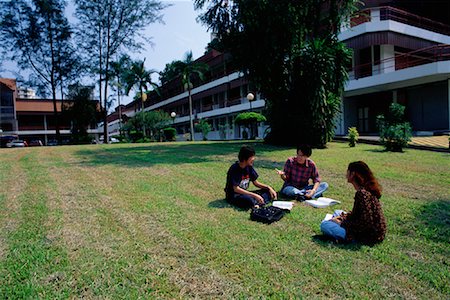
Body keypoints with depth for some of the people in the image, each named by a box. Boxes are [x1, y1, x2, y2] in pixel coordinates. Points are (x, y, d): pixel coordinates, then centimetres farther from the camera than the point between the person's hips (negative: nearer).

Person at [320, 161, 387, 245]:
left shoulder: (362, 193, -25)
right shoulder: (367, 189, 6)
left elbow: (365, 222, -27)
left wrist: (342, 223, -16)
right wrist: (342, 216, 6)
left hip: (368, 236, -10)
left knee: (324, 225, -16)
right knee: (337, 212, 23)